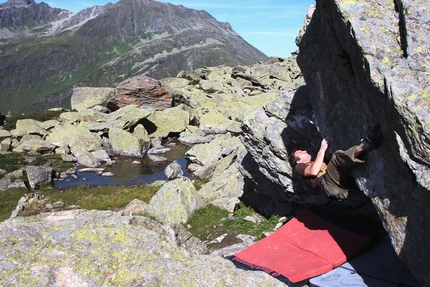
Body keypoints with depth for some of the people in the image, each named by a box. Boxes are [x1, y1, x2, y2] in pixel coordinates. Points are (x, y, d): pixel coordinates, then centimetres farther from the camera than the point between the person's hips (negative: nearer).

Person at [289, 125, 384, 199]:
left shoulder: (316, 163, 43)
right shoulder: (299, 167, 17)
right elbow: (313, 171, -6)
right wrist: (322, 149, -2)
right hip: (327, 184, -7)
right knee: (338, 156, -29)